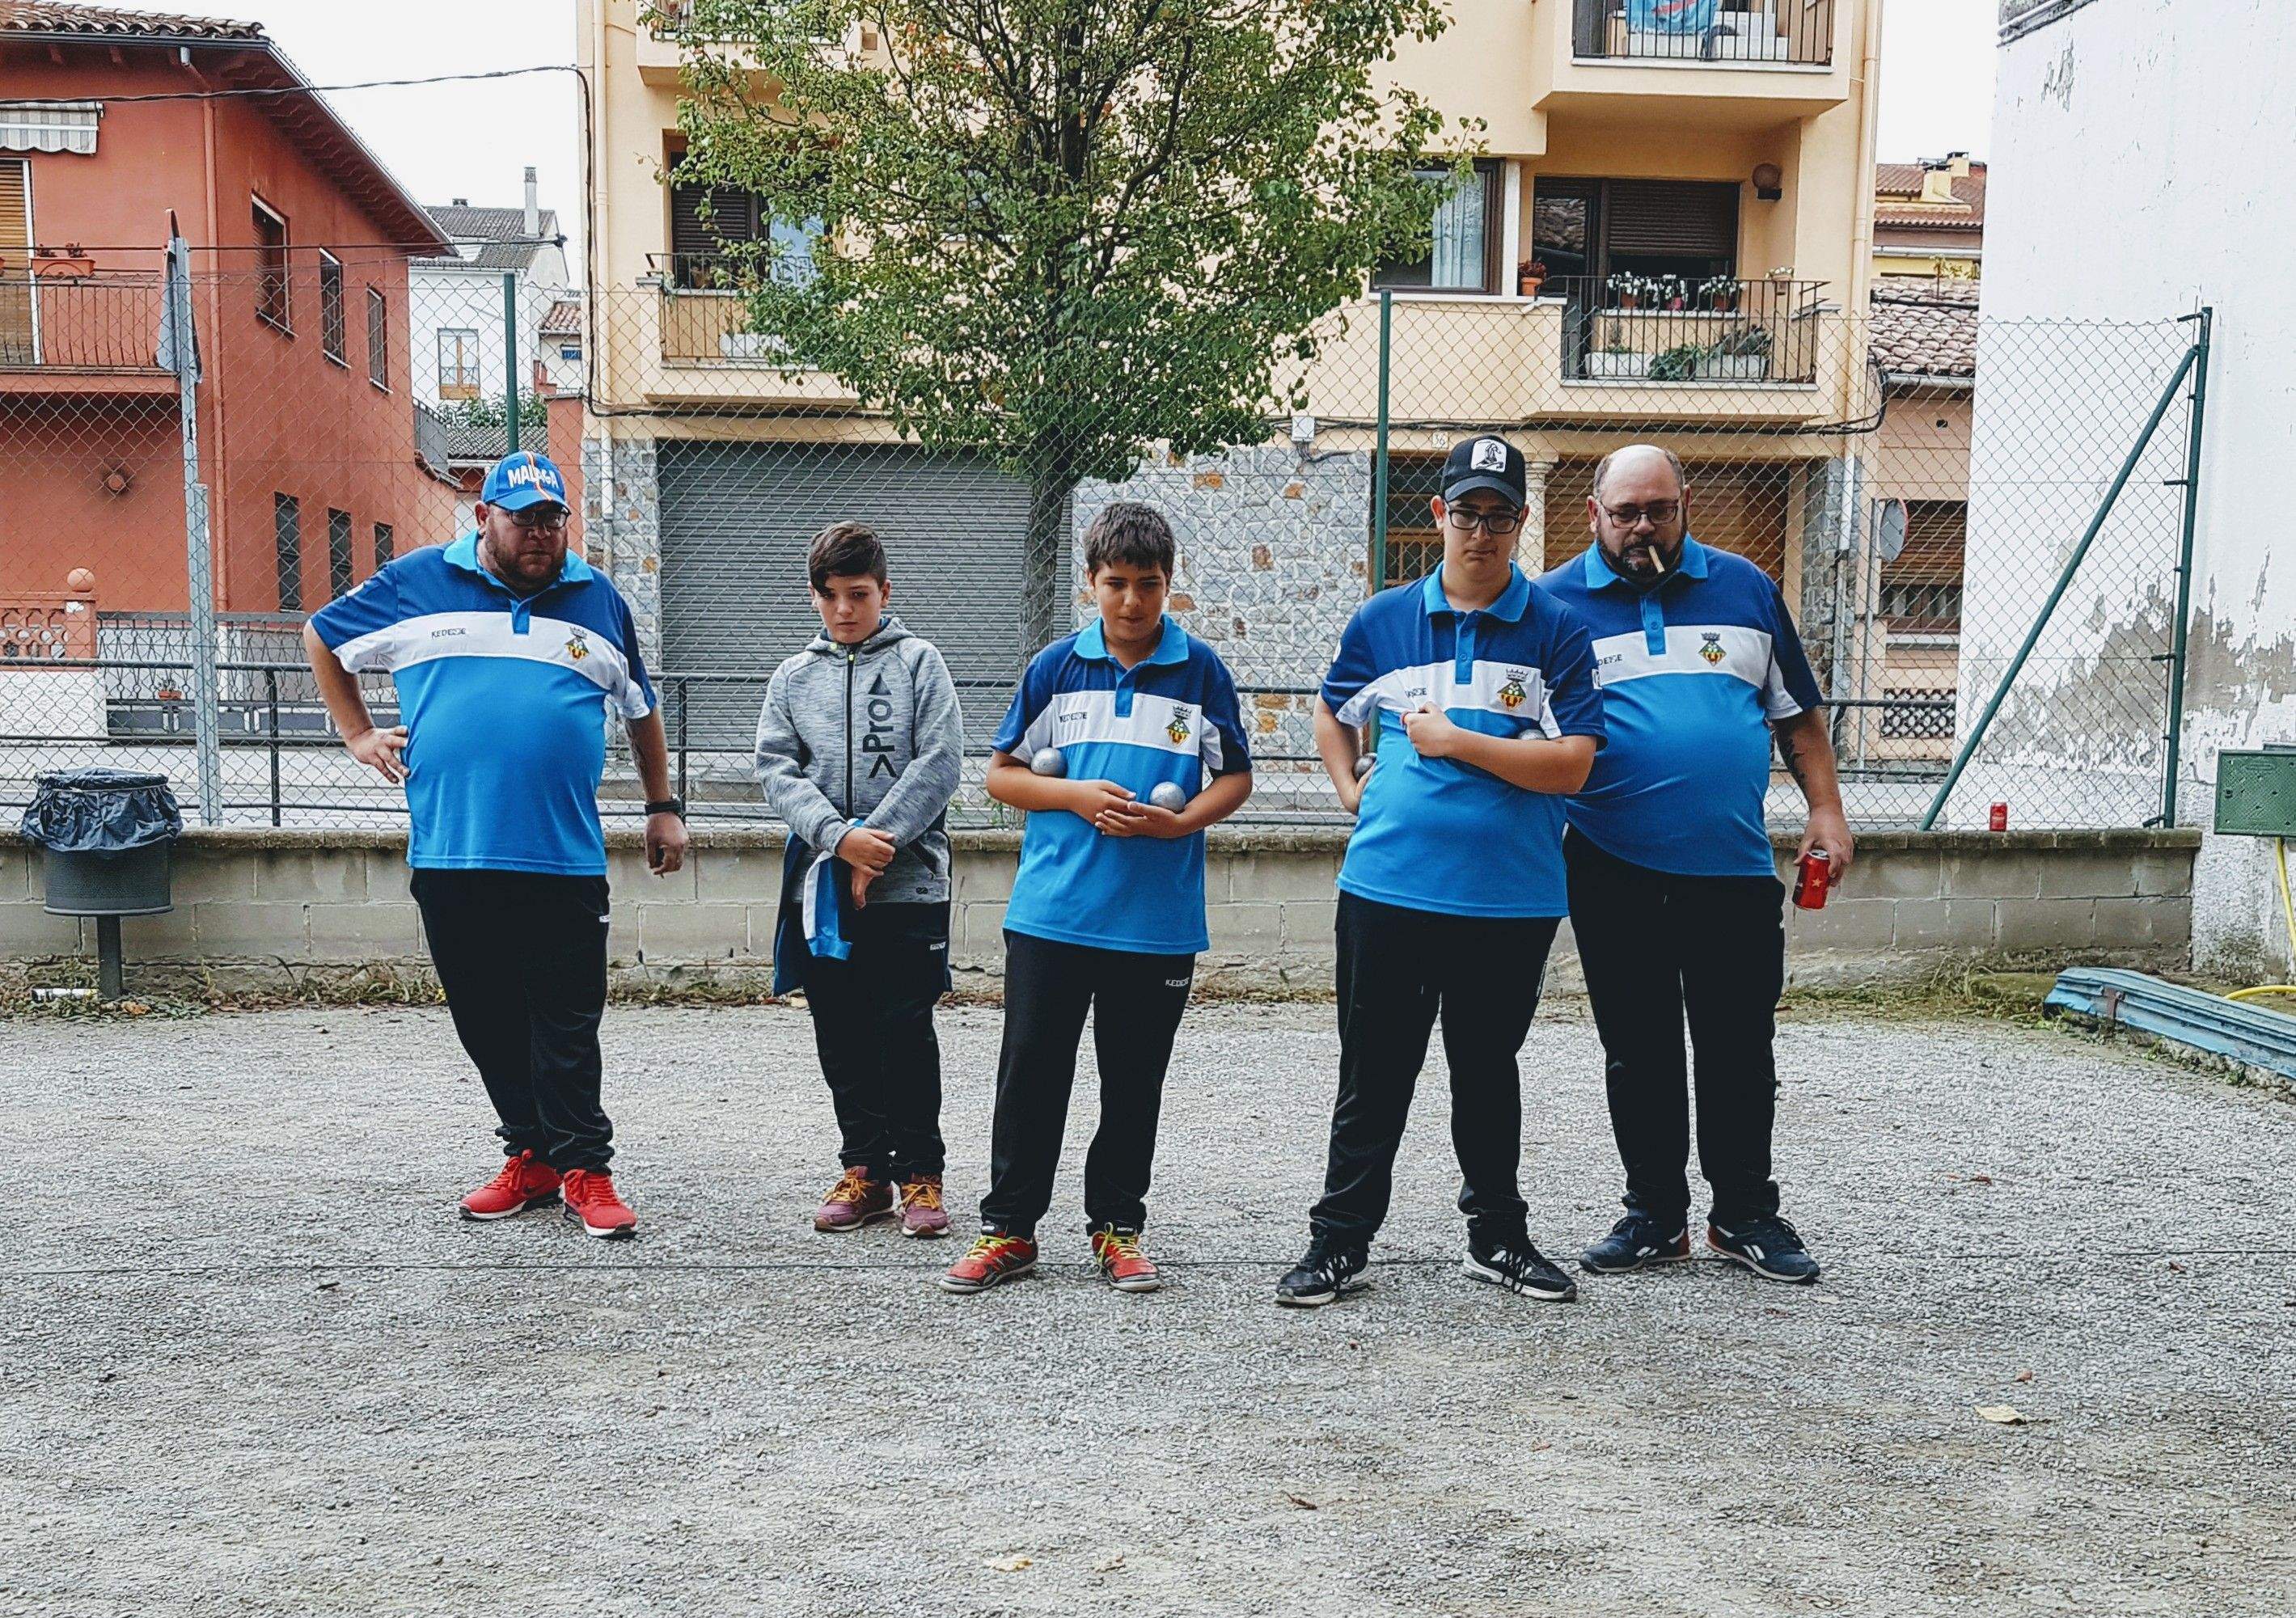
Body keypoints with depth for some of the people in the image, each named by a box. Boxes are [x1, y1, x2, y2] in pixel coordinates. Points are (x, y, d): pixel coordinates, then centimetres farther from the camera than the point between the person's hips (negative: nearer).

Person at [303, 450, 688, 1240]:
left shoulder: (597, 599, 10)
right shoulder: (417, 583, 7)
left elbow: (640, 708, 21)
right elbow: (321, 639, 21)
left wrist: (662, 806, 17)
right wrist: (358, 734, 12)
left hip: (565, 857, -1)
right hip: (449, 855, 1)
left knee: (567, 1025, -1)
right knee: (487, 1022, 9)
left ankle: (583, 1167, 6)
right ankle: (531, 1155, 21)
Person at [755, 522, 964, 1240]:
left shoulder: (919, 662, 4)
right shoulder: (793, 677, 12)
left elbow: (941, 761, -6)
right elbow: (775, 770, 2)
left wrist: (879, 839, -13)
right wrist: (840, 837, -13)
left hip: (908, 883, -3)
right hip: (821, 883, 3)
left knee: (906, 1033, -2)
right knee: (842, 1039, 8)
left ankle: (919, 1173, 10)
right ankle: (864, 1169, 19)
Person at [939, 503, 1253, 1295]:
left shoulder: (1201, 670, 3)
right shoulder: (1055, 666, 4)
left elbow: (1235, 778, 7)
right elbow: (1002, 773, 8)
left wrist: (1179, 821, -12)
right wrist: (1076, 796, -10)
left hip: (1158, 920, 0)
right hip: (1051, 911, 0)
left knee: (1134, 1080, 10)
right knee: (1031, 1071, 4)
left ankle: (1118, 1227, 25)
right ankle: (1008, 1229, 17)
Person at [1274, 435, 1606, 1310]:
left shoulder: (1554, 629, -1)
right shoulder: (1384, 619, 6)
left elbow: (1572, 763, -11)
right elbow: (1331, 714, 23)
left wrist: (1454, 741, -13)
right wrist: (1352, 791, 8)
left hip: (1510, 900, -1)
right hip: (1387, 885, 1)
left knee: (1488, 1073, 16)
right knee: (1372, 1077, 7)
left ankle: (1499, 1236, 31)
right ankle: (1339, 1241, 19)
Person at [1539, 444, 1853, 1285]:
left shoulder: (1746, 588, 9)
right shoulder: (1557, 602, 3)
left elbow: (1797, 714, 13)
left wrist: (1826, 810, 4)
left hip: (1733, 867, 1)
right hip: (1613, 871, -1)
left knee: (1739, 1050, 7)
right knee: (1637, 1052, 9)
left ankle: (1746, 1214, 22)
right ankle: (1654, 1213, 22)